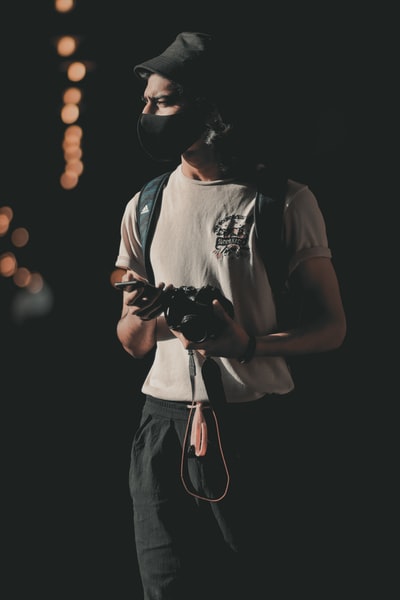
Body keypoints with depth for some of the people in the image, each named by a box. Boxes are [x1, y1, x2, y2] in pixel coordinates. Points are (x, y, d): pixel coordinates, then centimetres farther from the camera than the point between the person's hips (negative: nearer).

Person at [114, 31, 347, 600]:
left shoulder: (286, 201, -3)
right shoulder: (145, 207, 11)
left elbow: (331, 327, -1)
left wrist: (251, 344, -19)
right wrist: (140, 317, -8)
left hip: (258, 426, -3)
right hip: (165, 429, 4)